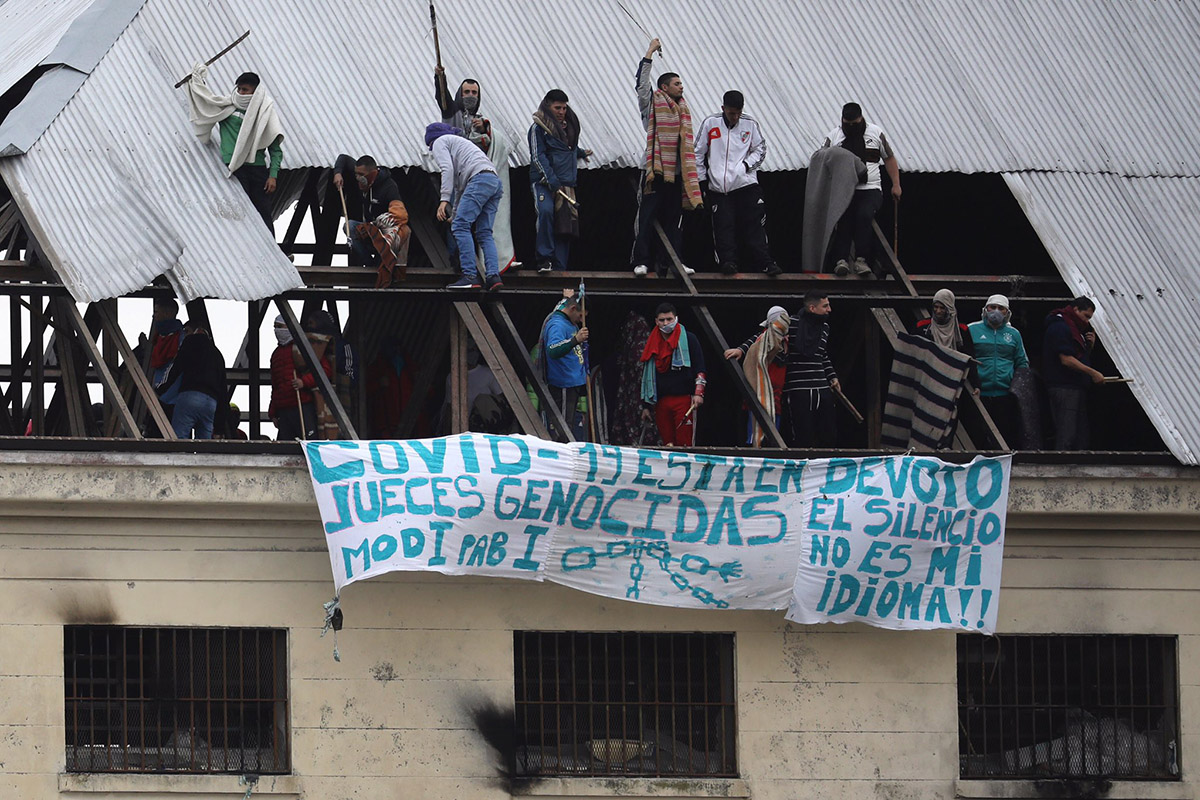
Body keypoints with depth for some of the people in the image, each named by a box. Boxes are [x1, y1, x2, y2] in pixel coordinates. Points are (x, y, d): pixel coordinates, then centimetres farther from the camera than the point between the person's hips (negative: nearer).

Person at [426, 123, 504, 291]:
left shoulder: (439, 142, 13)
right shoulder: (457, 141, 39)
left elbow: (447, 169, -5)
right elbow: (459, 183, 42)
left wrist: (444, 200, -10)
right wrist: (456, 212, 48)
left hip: (480, 178, -9)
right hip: (495, 182, 9)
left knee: (460, 226, -11)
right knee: (484, 233, 6)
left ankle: (470, 276, -20)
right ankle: (494, 276, -10)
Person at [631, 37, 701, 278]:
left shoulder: (682, 110, 18)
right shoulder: (652, 104, 2)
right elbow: (642, 82, -12)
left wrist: (692, 176, 17)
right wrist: (650, 53, -9)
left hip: (675, 174, 6)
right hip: (655, 170, -6)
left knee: (672, 220, 6)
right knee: (647, 218, -7)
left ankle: (669, 263, 7)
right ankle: (640, 262, -8)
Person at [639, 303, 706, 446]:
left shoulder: (689, 339, 4)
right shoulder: (652, 344, 16)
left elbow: (700, 369, 2)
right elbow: (646, 376, 21)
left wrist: (698, 393, -11)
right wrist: (646, 406, 17)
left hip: (683, 398, -4)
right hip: (661, 401, 4)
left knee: (684, 443, -12)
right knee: (667, 443, 2)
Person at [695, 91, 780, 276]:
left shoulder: (750, 125, 5)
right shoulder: (710, 124, 4)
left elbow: (760, 149, 12)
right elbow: (698, 153, 10)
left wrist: (747, 165, -5)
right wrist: (702, 180, 6)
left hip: (746, 184, 0)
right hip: (718, 187, 0)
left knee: (754, 224, -4)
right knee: (723, 227, -5)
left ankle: (764, 262, -2)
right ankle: (728, 261, -1)